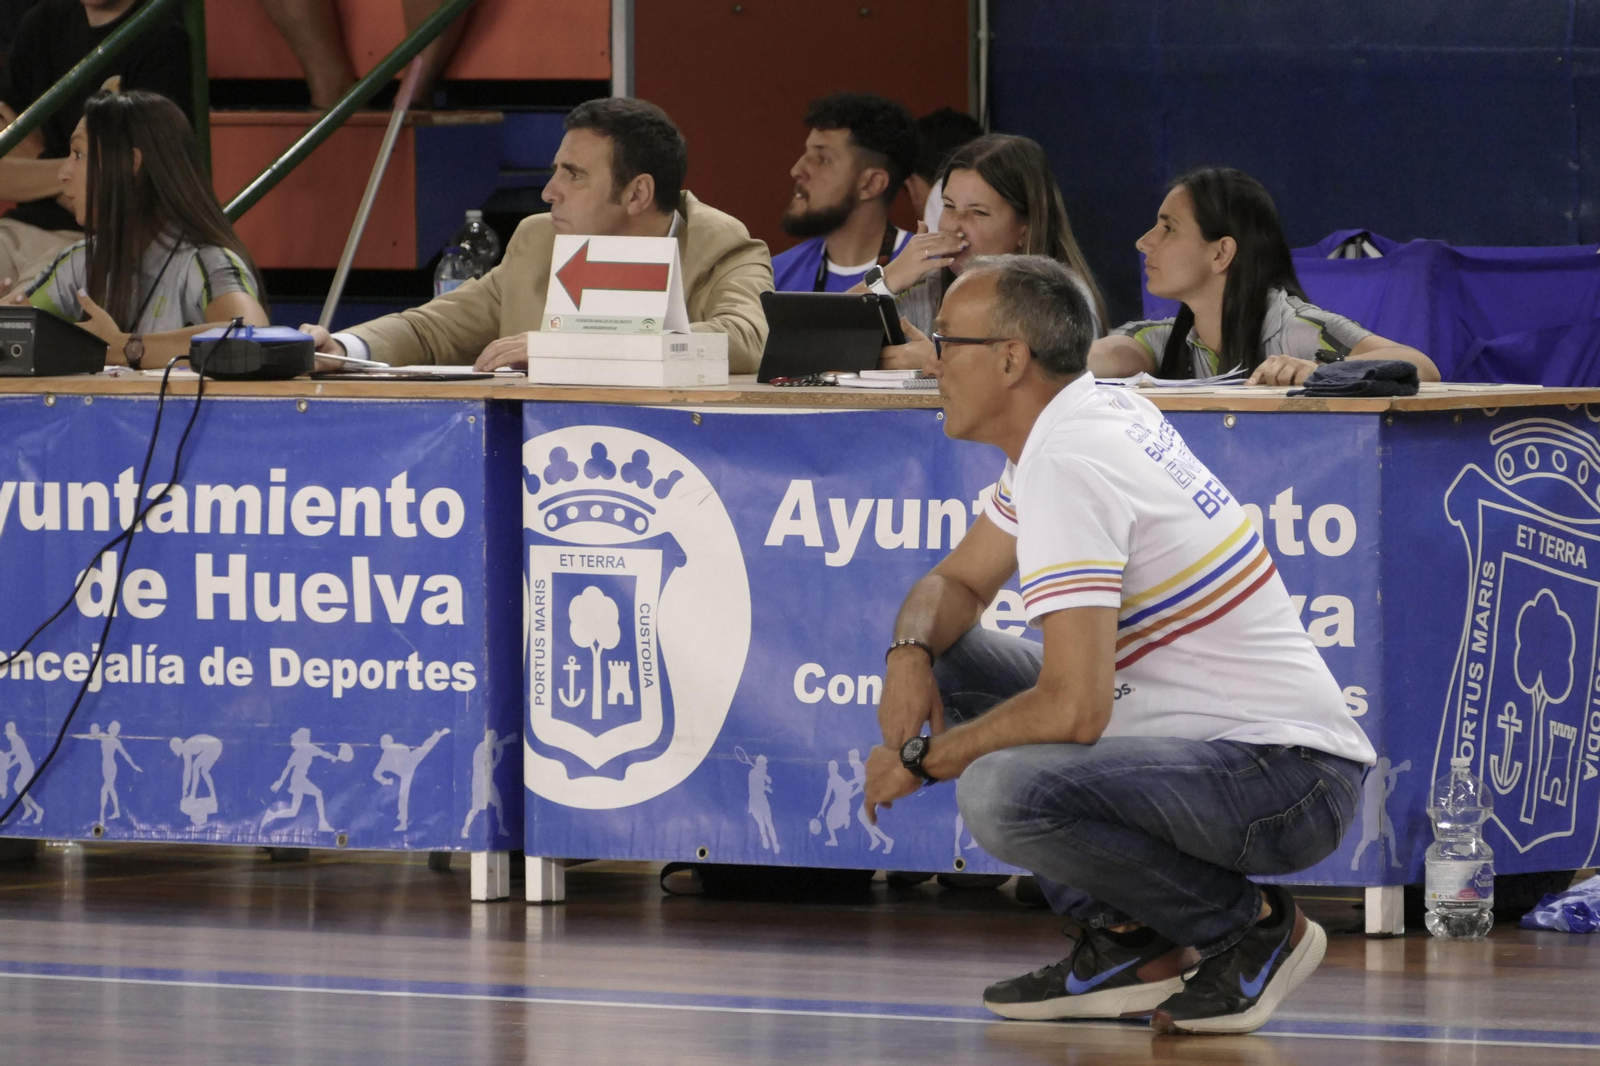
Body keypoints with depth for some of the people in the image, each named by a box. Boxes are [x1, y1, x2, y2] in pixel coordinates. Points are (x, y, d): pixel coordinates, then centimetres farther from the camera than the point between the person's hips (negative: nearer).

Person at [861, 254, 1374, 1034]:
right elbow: (958, 582, 22)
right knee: (952, 661, 13)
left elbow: (1073, 709, -27)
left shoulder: (1068, 465, -21)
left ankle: (1249, 929, -8)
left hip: (1288, 784, -10)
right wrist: (912, 653, -1)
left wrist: (923, 759, -12)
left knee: (1002, 793, -32)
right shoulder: (1102, 413, 10)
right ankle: (1125, 942, 9)